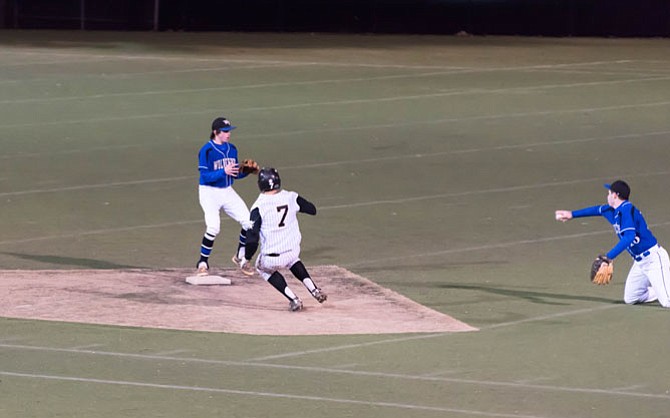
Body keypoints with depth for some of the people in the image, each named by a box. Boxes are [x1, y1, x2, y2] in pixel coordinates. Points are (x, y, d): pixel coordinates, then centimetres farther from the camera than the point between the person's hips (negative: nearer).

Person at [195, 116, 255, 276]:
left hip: (227, 192, 6)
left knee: (249, 222, -2)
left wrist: (247, 171, -9)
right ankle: (203, 262, -3)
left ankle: (240, 257, 18)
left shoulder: (232, 149, 6)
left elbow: (236, 174, 11)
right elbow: (205, 176, -20)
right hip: (209, 192, -6)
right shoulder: (206, 151, -15)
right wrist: (224, 172, -32)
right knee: (213, 227, -22)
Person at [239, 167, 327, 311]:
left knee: (262, 267, 30)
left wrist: (247, 258, -2)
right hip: (293, 252, 4)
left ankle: (293, 299, 15)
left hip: (272, 259, -4)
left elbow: (252, 237, -18)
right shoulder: (291, 198, -4)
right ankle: (314, 290, 23)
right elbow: (312, 209, 14)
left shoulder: (259, 206, -15)